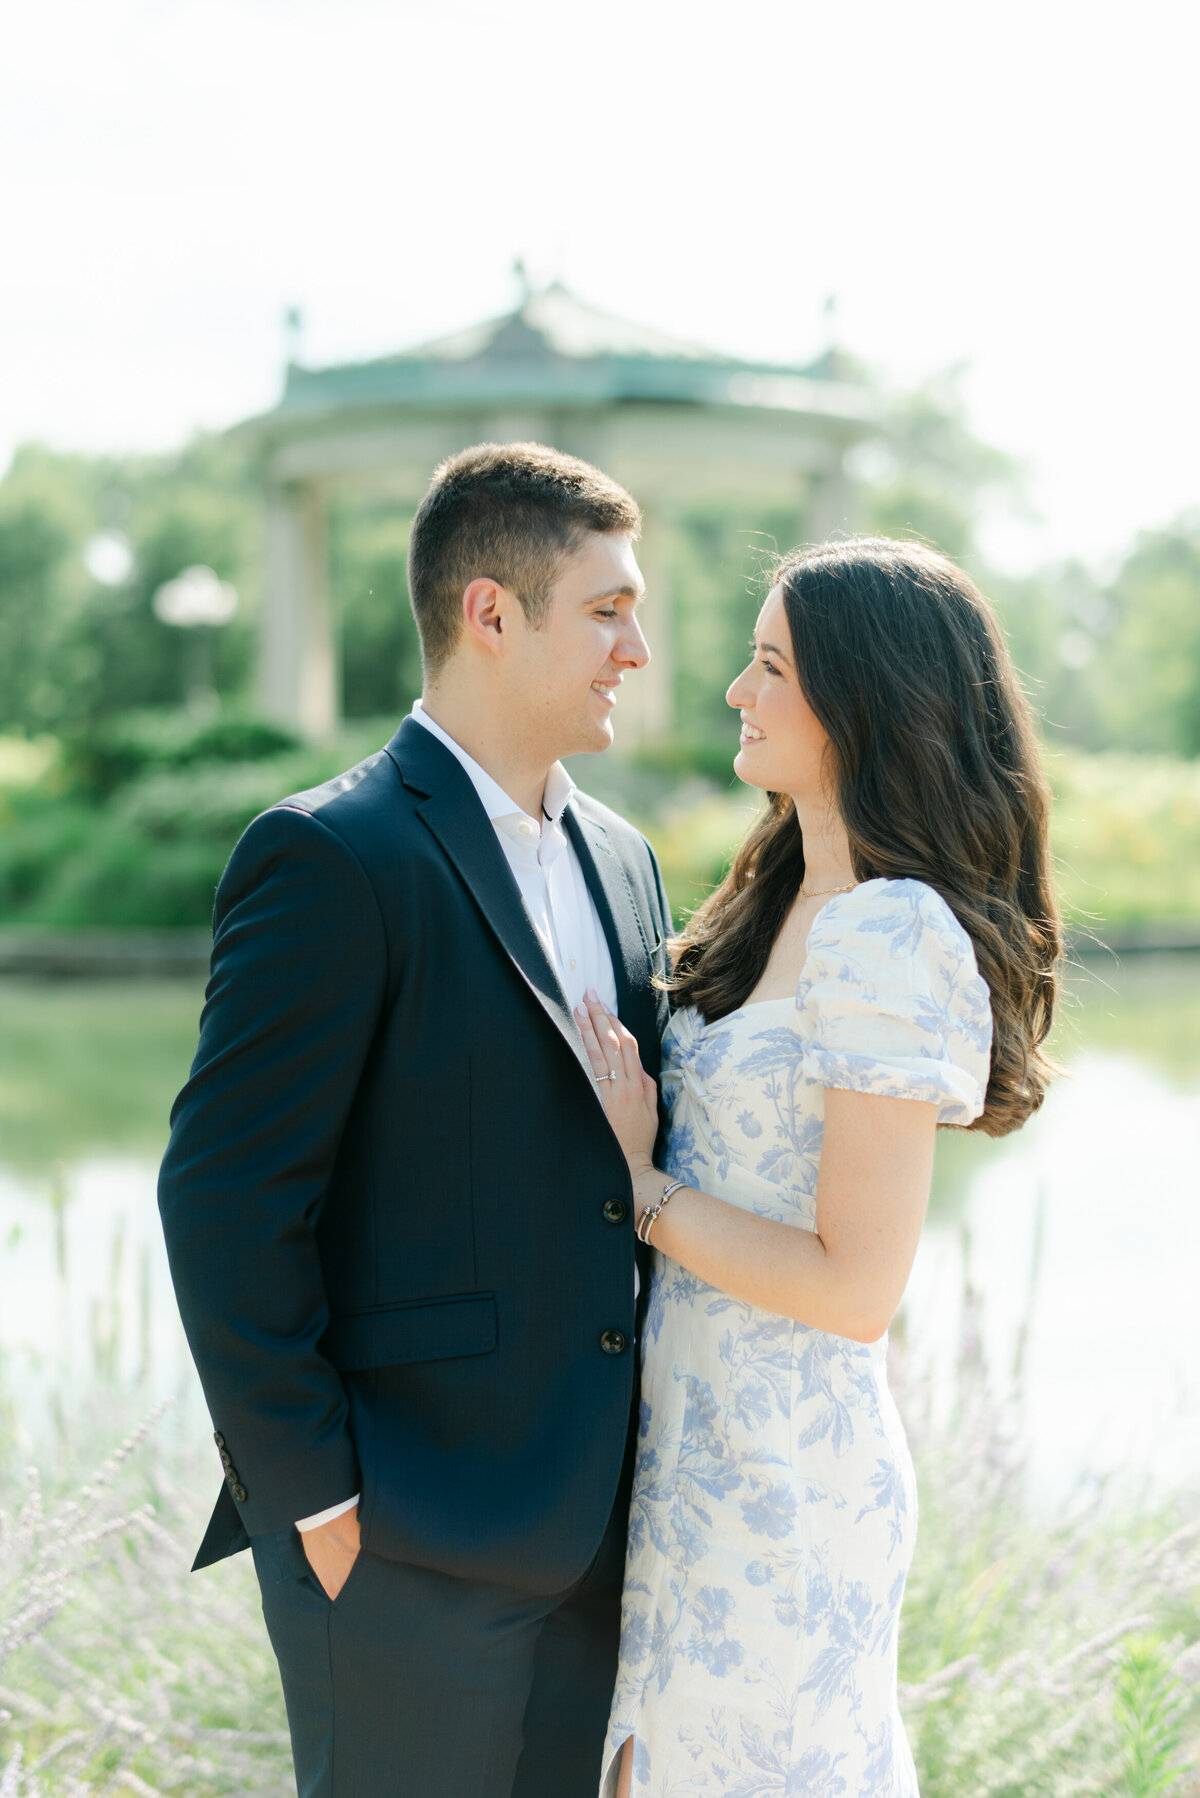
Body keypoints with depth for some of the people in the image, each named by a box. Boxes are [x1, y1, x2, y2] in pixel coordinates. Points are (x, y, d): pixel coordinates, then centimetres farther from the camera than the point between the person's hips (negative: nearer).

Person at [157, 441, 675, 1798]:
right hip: (409, 1543, -7)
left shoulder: (621, 861, 11)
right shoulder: (332, 858, -15)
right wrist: (315, 1501, -14)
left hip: (586, 1520, 7)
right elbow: (225, 1205, -17)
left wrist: (641, 1464, 11)